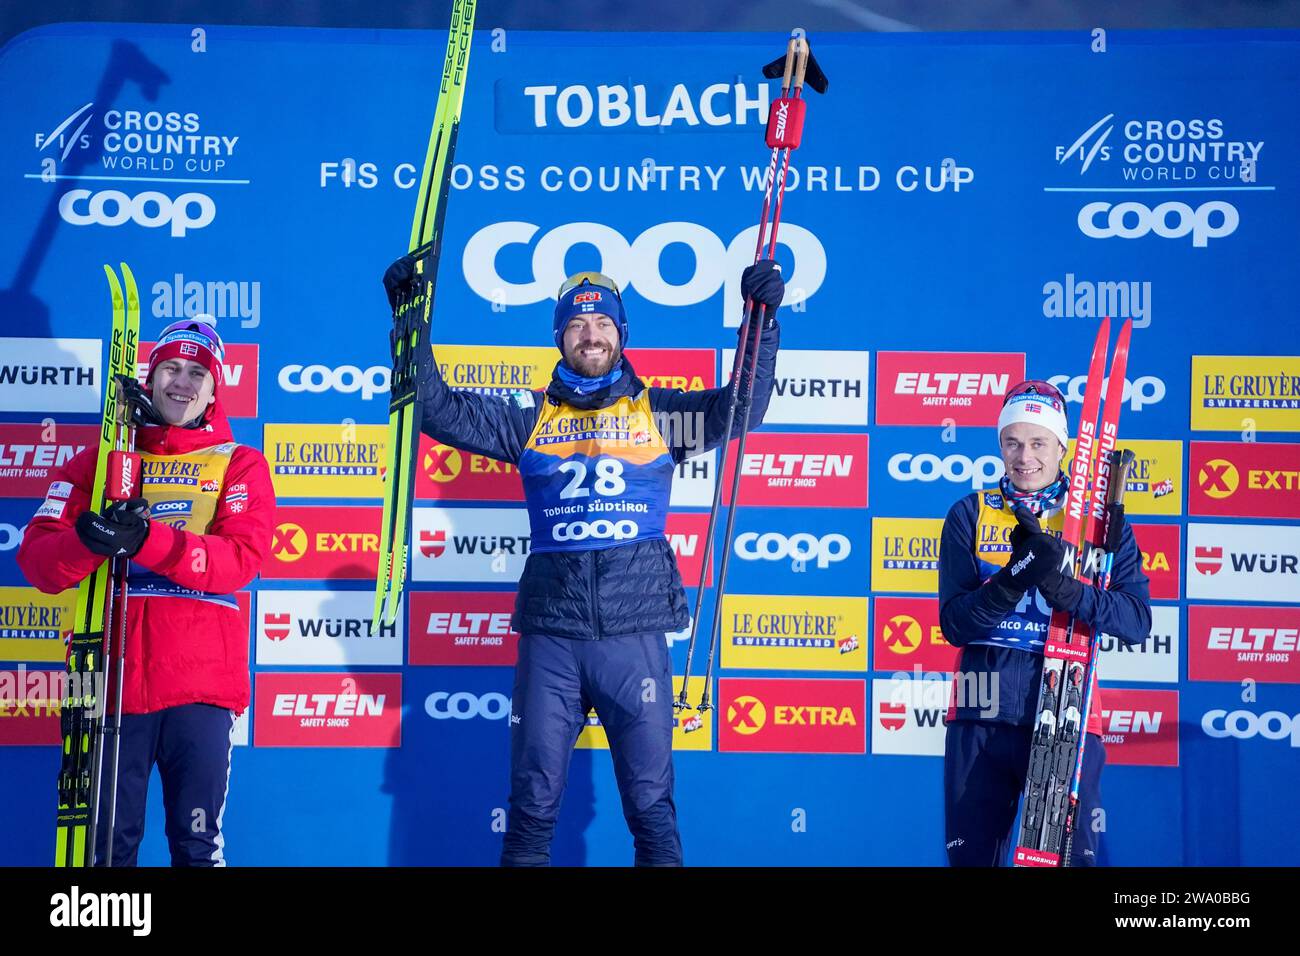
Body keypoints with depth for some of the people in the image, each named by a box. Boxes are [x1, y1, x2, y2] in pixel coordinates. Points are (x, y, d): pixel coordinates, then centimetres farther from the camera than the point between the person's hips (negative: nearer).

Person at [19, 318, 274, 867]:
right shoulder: (99, 460, 14)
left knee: (198, 846, 2)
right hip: (109, 681, 1)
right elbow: (37, 560, 3)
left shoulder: (240, 464, 9)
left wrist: (148, 539, -23)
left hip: (200, 683, -1)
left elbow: (241, 559, -8)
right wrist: (87, 542, -20)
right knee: (107, 845, 6)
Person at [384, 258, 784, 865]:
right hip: (550, 637, 1)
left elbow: (741, 406, -1)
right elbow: (442, 411, 7)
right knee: (532, 804, 7)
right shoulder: (531, 418, 11)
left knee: (651, 803, 3)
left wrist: (761, 320, -11)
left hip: (634, 635, -1)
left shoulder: (658, 413, 9)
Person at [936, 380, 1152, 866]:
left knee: (1072, 854, -1)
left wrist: (1062, 584, -22)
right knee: (971, 855, 8)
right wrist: (1013, 579, -20)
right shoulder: (970, 514, 6)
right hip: (981, 717, 1)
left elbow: (1137, 620, -6)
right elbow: (954, 624, -3)